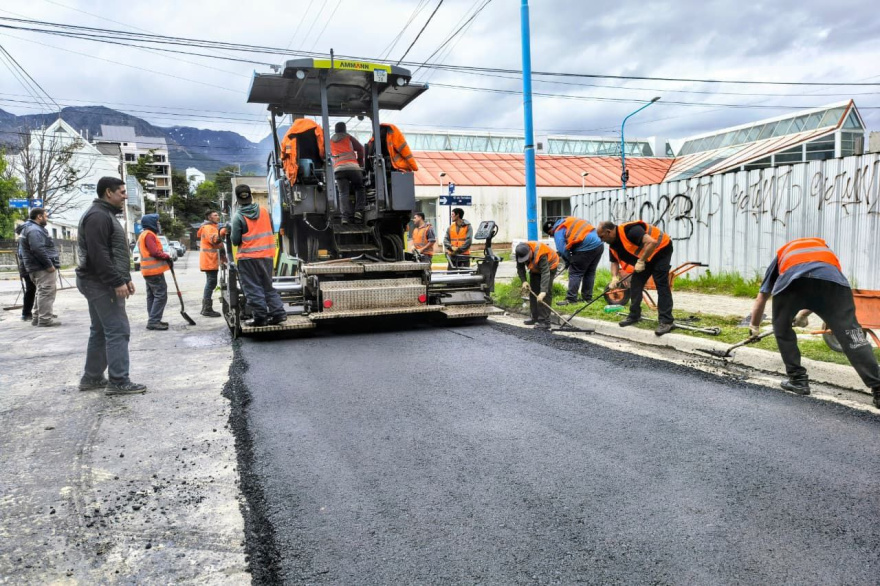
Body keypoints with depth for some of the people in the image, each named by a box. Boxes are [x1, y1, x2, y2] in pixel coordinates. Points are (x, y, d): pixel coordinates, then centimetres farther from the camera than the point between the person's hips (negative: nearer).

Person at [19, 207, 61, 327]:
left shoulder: (35, 228, 21)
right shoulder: (34, 230, -15)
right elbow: (38, 249, -26)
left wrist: (50, 264, 22)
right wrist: (49, 265, -23)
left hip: (41, 267, 11)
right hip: (43, 268, -11)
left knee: (42, 292, 19)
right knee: (46, 292, -11)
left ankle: (38, 316, 26)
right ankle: (45, 319, -11)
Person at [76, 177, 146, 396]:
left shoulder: (106, 214, 19)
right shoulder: (98, 215, -15)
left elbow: (114, 253, 23)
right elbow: (98, 255, -23)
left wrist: (126, 278, 18)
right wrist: (117, 282, -23)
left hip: (100, 283, 11)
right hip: (101, 283, -11)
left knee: (101, 331, 15)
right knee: (118, 330, -10)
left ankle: (92, 377, 23)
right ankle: (118, 382, -7)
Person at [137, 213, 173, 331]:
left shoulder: (143, 235, 21)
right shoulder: (149, 234, -13)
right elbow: (155, 252, -21)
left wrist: (165, 256, 9)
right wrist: (167, 257, -8)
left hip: (148, 270, 11)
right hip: (154, 270, -11)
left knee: (152, 296, 12)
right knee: (161, 295, -11)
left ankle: (153, 320, 16)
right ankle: (153, 321, -13)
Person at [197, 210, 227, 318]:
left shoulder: (213, 227, 24)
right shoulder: (208, 227, -10)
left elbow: (217, 242, 30)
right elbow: (214, 240, -25)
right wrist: (222, 231, -32)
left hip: (211, 260, 11)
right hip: (209, 260, -11)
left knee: (210, 283, 14)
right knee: (211, 283, -12)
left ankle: (206, 308, 20)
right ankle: (207, 309, -12)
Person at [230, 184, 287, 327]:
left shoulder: (238, 216, -12)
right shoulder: (264, 210, 2)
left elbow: (235, 240, -10)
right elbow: (271, 229, 13)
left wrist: (232, 235, 10)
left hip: (247, 257, -5)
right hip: (266, 255, 5)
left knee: (253, 289, 4)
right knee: (268, 286, 16)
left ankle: (260, 317, 3)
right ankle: (278, 313, 9)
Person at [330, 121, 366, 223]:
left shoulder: (330, 140, 25)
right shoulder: (348, 137, 18)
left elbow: (330, 154, 26)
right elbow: (360, 148, 16)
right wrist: (360, 162, 27)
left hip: (338, 168, 2)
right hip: (352, 166, -1)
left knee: (343, 192, -3)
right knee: (359, 188, 13)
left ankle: (345, 216, -21)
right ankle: (358, 211, -5)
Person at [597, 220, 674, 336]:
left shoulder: (629, 230, -32)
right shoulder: (613, 244, -3)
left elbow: (652, 242, -39)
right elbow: (614, 261, 5)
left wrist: (641, 261, -32)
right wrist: (614, 277, -13)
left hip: (660, 249, -9)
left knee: (661, 284, -14)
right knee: (635, 284, 7)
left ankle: (666, 322, -15)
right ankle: (634, 315, 17)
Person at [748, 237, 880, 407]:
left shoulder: (782, 253, 43)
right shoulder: (823, 246, 47)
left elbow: (761, 299, 48)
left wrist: (754, 327, 61)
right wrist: (804, 314, 69)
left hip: (791, 280, -1)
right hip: (831, 278, 1)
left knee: (782, 330, 23)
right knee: (850, 334, 3)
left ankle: (798, 380, 22)